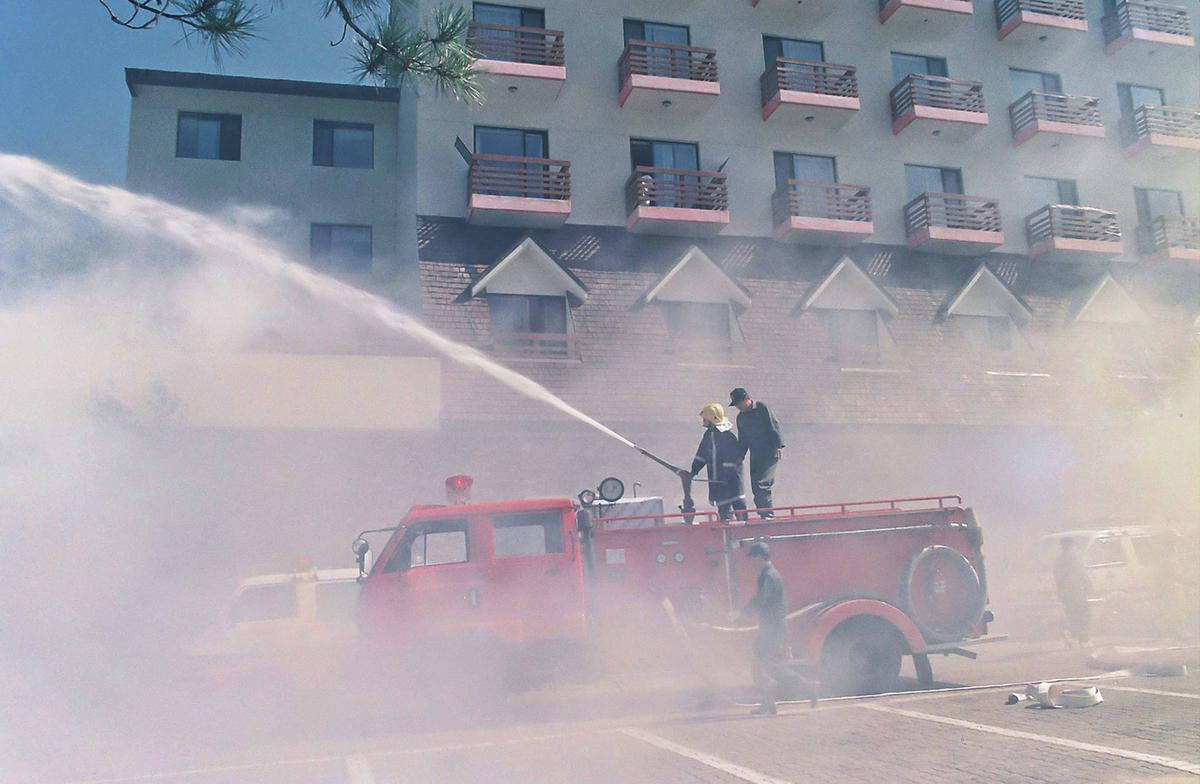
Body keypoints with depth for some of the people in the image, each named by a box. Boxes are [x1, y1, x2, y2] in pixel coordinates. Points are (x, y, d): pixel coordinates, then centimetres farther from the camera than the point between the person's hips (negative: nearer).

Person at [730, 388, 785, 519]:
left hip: (770, 453, -7)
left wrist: (778, 445, -18)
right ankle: (765, 515, 9)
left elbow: (774, 426, -9)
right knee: (756, 488, 2)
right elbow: (742, 441, 22)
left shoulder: (762, 408, -4)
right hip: (755, 455, 7)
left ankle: (768, 514, -15)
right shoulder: (741, 417, 16)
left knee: (761, 483, -18)